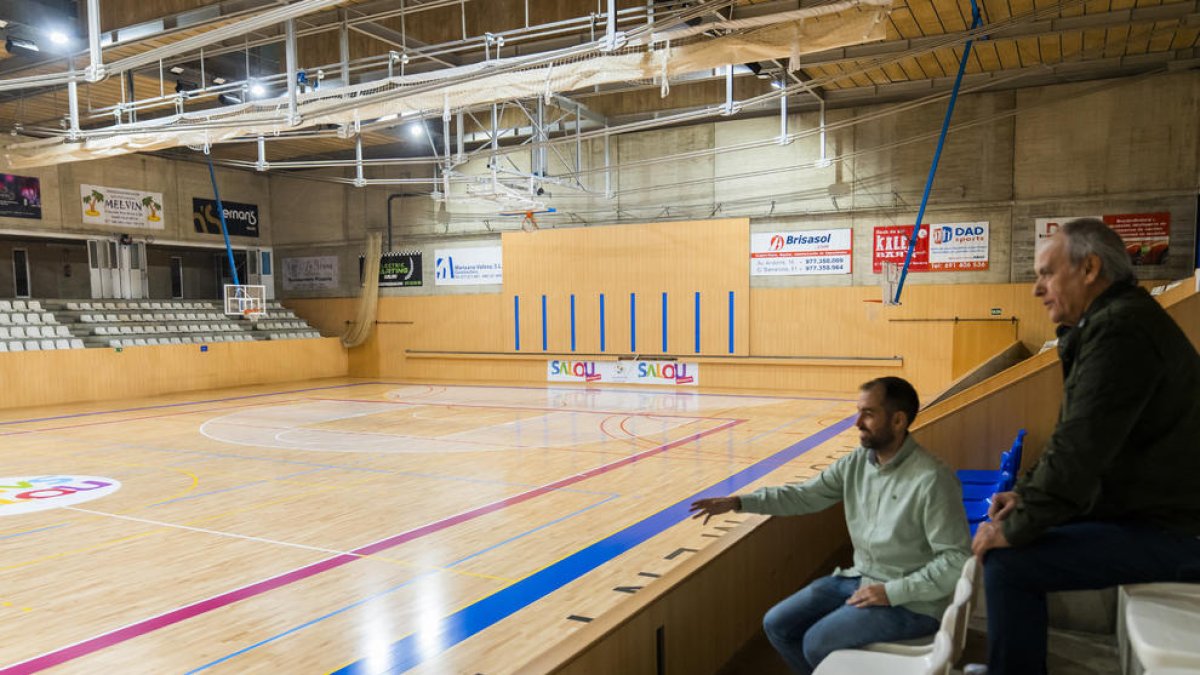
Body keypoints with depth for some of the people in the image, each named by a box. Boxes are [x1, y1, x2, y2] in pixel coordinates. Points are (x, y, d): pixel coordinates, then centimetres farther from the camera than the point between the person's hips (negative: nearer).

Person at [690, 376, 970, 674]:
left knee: (818, 643, -16)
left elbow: (957, 561, -21)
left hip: (910, 601, -7)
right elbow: (804, 495, 2)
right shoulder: (856, 463, -1)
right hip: (859, 579, 7)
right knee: (777, 625, 2)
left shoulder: (932, 481, -23)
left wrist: (892, 592, -22)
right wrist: (737, 502, -7)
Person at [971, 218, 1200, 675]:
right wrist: (1027, 493, 7)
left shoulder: (1120, 329, -23)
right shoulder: (1115, 320, 12)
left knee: (1007, 562, -20)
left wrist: (1016, 528, -18)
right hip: (1143, 508, 11)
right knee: (998, 535, 12)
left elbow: (1080, 449, -27)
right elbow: (1076, 438, 17)